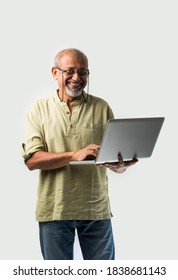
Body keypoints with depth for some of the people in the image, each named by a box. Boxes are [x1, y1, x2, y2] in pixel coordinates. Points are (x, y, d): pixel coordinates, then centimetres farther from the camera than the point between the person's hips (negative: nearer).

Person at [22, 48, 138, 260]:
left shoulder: (102, 107, 5)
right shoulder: (40, 108, 2)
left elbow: (117, 153, 4)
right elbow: (31, 160, -8)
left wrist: (121, 165, -21)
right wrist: (75, 155, -21)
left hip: (96, 209, 1)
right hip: (54, 209, -1)